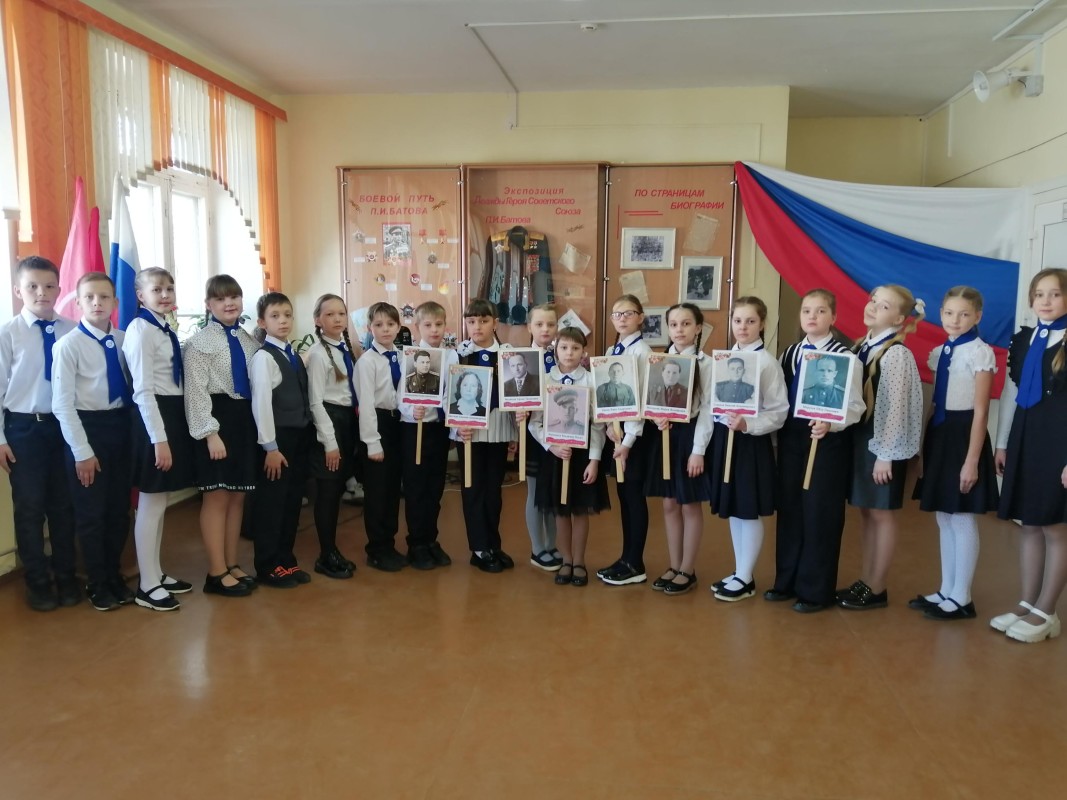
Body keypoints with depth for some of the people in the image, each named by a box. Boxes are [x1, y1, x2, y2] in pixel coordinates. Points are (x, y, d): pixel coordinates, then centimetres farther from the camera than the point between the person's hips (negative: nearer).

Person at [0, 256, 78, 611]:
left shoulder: (72, 331, -4)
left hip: (64, 424, 1)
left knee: (64, 504, 12)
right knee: (29, 507, 8)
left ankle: (65, 577, 29)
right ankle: (37, 582, 25)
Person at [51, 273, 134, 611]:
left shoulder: (123, 340, 2)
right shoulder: (68, 345, -11)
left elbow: (133, 387, 6)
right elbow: (62, 404, -12)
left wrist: (134, 429, -2)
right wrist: (82, 451, -13)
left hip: (120, 426, 4)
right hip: (87, 427, -4)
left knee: (120, 508, 14)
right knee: (91, 512, 7)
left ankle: (114, 575, 34)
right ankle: (98, 584, 25)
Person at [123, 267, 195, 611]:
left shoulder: (168, 331, 14)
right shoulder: (140, 329, -12)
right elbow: (143, 389, -18)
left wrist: (177, 428, 9)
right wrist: (159, 438, -20)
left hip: (174, 415, 9)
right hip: (154, 416, -9)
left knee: (161, 502, 15)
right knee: (151, 504, -1)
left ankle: (157, 574, 26)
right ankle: (147, 586, 9)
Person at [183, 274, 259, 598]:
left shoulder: (249, 340, 12)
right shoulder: (200, 341, -7)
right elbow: (196, 391, -11)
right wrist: (210, 433, -18)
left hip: (245, 418, 6)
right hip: (216, 417, -6)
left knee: (238, 496, 11)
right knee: (217, 497, -1)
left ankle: (232, 564, 23)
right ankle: (217, 573, 9)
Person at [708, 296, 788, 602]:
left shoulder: (767, 362, -11)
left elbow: (779, 411, -12)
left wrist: (747, 424, -24)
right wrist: (718, 432, 0)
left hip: (752, 441, -6)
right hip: (723, 437, 7)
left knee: (749, 512, 4)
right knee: (732, 510, 15)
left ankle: (745, 578, 17)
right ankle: (738, 573, 28)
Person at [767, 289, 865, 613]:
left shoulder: (844, 356, -9)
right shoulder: (790, 353, 10)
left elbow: (855, 406, -13)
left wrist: (829, 425, -28)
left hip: (827, 440, -6)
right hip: (790, 437, 6)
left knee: (820, 514, 2)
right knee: (788, 509, 12)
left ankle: (816, 589, 15)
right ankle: (787, 581, 26)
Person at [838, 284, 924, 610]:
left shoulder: (897, 353, -14)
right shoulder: (862, 347, 9)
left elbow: (895, 408, -17)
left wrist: (885, 455, -17)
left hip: (883, 443, -7)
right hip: (859, 438, 8)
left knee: (882, 514, 3)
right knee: (866, 512, 14)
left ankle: (877, 589, 14)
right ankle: (864, 581, 24)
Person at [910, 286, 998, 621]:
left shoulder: (980, 352, -10)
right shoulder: (939, 352, 11)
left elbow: (981, 411, -13)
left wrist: (971, 460, -16)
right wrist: (924, 445, 12)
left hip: (963, 435, -8)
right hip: (939, 434, 8)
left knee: (962, 521, 0)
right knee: (944, 520, 14)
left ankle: (961, 599, 11)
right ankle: (946, 592, 24)